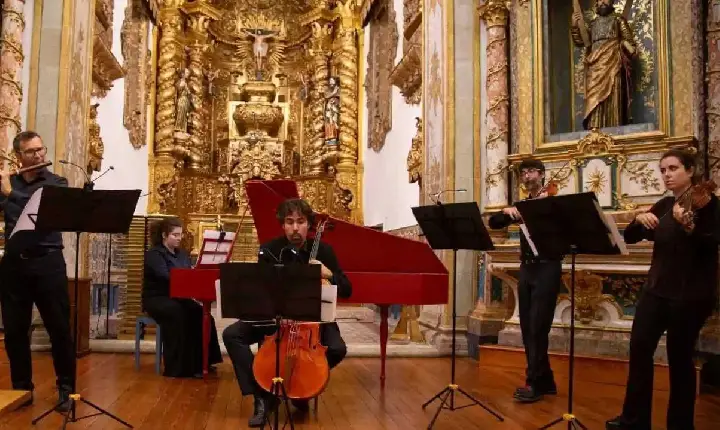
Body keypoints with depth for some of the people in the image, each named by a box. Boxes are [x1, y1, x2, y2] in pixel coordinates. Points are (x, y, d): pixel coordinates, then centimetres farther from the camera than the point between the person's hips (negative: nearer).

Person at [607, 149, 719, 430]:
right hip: (657, 288, 6)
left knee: (679, 357, 1)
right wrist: (639, 219, -11)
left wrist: (688, 226, -38)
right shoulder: (663, 205, 11)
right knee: (640, 347, 3)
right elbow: (630, 238, 9)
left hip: (690, 294, -6)